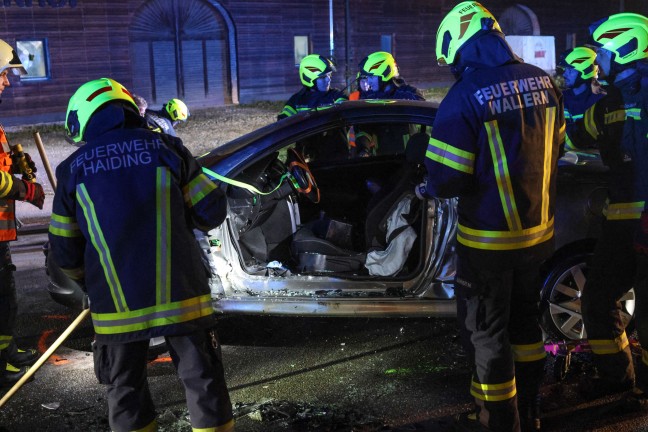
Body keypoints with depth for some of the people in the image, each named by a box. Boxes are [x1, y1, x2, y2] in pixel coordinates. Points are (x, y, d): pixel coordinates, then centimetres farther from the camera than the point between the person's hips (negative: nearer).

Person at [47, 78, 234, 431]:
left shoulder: (73, 169, 2)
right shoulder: (164, 148, 0)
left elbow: (64, 252, 7)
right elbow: (211, 212, 0)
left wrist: (89, 282, 26)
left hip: (116, 305, 1)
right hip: (180, 294, 0)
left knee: (125, 390, 16)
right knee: (202, 380, 10)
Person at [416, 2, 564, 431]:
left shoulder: (465, 96, -22)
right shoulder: (542, 82, -2)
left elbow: (448, 178, -21)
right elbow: (553, 148, 11)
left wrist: (427, 189, 0)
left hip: (488, 240, -6)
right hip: (537, 231, 7)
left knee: (486, 331, 9)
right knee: (524, 318, 22)